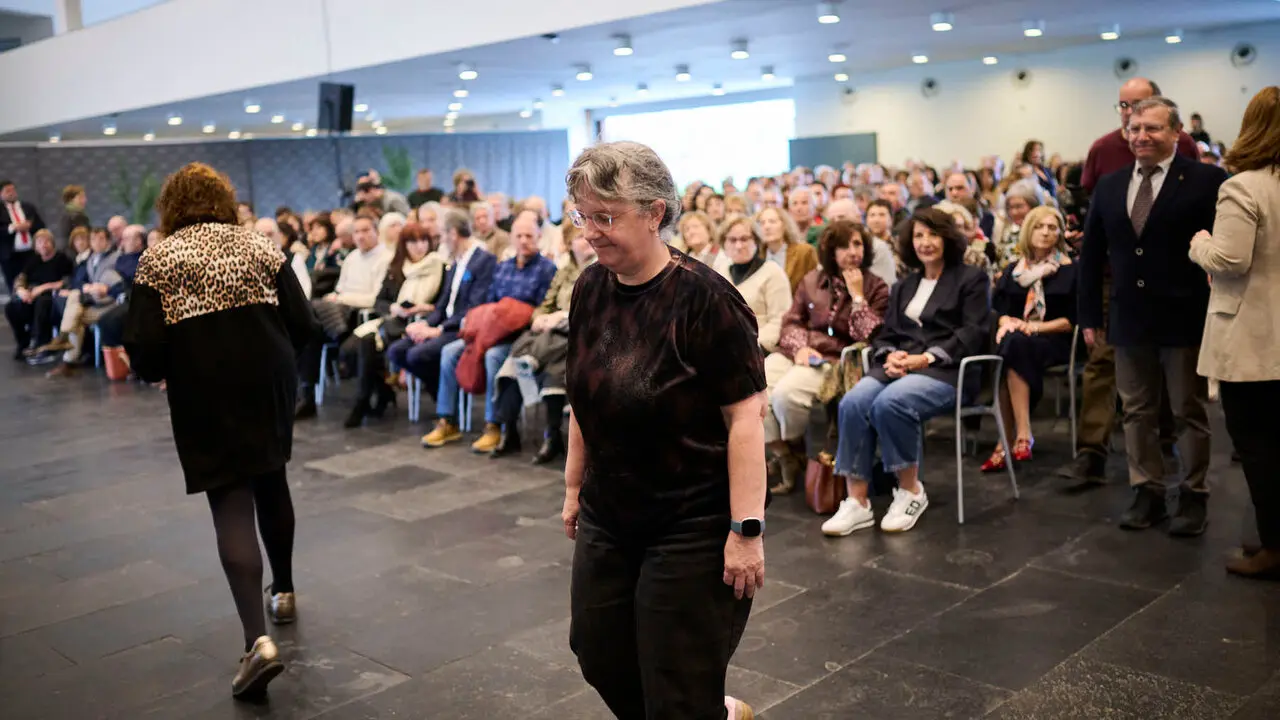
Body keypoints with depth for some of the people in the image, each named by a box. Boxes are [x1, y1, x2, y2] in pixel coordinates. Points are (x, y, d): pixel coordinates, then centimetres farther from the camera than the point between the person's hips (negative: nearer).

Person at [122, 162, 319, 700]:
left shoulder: (158, 260, -2)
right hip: (269, 385, 3)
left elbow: (144, 351, -10)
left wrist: (156, 371, 12)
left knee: (230, 503, -2)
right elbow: (304, 327, -1)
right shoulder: (261, 247, 5)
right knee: (269, 481, 23)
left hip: (205, 398, -3)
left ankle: (258, 639, -14)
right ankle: (283, 591, 40)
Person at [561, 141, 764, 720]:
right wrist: (574, 485, 16)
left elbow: (745, 417, -20)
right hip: (607, 519, 7)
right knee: (600, 657, 17)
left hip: (693, 527, -7)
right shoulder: (590, 290, 1)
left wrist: (747, 529, -22)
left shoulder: (703, 298, -20)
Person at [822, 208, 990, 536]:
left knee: (889, 404, -36)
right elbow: (885, 335, 19)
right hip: (899, 368, 5)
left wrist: (926, 358, -16)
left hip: (947, 370, -5)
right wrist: (890, 356, -6)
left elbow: (974, 334, -4)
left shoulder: (971, 279, 9)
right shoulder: (902, 287, 27)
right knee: (852, 403, -27)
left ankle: (911, 491, -17)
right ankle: (857, 501, -27)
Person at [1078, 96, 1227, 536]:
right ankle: (1147, 492, 21)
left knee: (1189, 413, 6)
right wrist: (1090, 314, 7)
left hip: (1186, 319, -4)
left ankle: (1194, 497, 18)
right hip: (1129, 320, 5)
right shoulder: (1109, 186, 8)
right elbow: (1092, 254, 11)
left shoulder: (1207, 181, -7)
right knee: (1137, 412, 11)